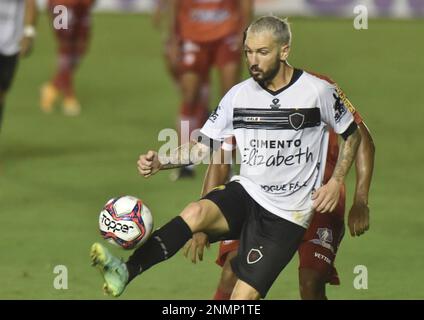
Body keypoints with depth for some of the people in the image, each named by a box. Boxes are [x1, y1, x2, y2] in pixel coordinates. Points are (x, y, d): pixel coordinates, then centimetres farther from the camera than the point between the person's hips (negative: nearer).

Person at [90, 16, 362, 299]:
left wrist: (336, 183, -4)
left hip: (287, 214, -2)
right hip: (245, 192, 3)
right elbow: (203, 146, 6)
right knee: (195, 212, -31)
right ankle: (124, 273, -45)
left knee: (243, 296, -15)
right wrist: (161, 162, -10)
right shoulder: (239, 95, 4)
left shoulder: (318, 91, -6)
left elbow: (353, 134, 8)